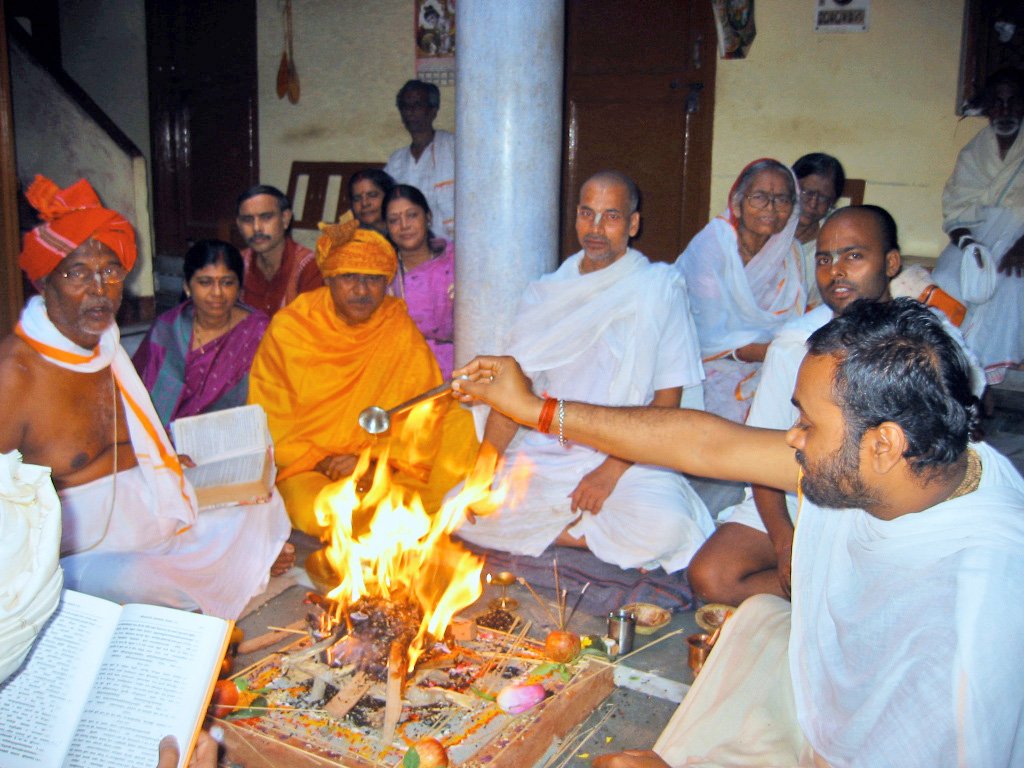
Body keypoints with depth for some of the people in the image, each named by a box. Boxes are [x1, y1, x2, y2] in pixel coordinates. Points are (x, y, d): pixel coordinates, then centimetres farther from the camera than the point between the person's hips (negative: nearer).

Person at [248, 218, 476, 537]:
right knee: (316, 514, -34)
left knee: (460, 421, -16)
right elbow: (270, 420, -1)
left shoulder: (400, 329, 0)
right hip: (303, 465, -2)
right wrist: (320, 463, -13)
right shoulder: (288, 328, -3)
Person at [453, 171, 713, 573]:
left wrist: (613, 469, -15)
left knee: (666, 525, -33)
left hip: (627, 457, -4)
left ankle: (551, 526, -5)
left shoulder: (660, 288, -1)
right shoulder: (547, 292, 11)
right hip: (544, 453, 4)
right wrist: (484, 465, -7)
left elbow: (667, 400, -5)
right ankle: (607, 537, -2)